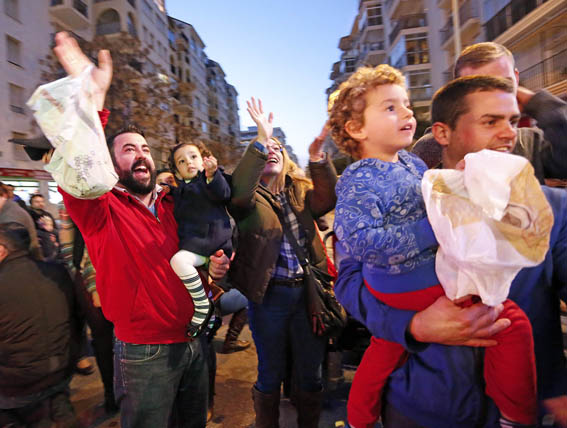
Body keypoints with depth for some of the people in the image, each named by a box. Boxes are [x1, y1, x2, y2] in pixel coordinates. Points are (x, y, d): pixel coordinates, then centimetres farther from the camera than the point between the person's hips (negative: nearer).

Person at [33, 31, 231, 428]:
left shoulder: (169, 206, 7)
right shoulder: (101, 210, -10)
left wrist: (211, 268, -2)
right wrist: (91, 98, -38)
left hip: (192, 343, 6)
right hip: (145, 354, -5)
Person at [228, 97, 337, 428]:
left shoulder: (300, 190, 8)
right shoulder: (250, 197, -2)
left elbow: (327, 199, -12)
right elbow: (238, 191, -25)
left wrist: (318, 158, -27)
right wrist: (261, 139, -27)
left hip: (308, 290, 3)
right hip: (269, 293, -3)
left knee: (311, 373, 17)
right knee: (270, 375, 15)